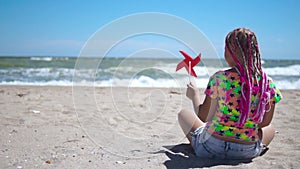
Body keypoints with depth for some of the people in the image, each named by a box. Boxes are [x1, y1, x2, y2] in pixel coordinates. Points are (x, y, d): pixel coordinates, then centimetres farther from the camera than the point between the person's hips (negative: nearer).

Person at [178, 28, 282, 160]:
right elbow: (264, 123, 2)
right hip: (248, 152, 4)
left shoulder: (219, 78, -19)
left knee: (183, 114, 23)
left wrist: (194, 95, 9)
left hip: (211, 149, -3)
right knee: (270, 129, 37)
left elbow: (202, 116, -9)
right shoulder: (268, 83, -10)